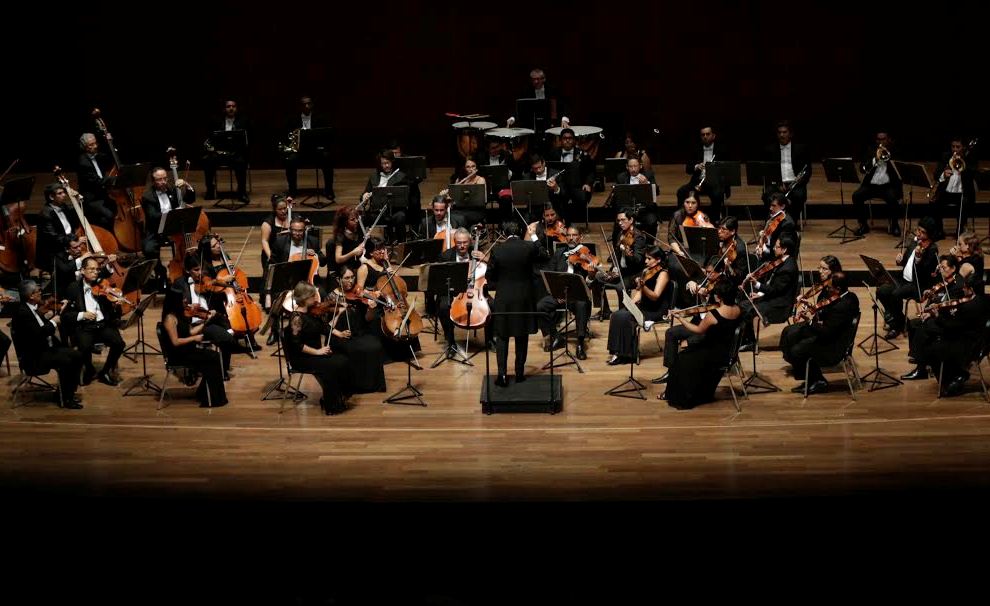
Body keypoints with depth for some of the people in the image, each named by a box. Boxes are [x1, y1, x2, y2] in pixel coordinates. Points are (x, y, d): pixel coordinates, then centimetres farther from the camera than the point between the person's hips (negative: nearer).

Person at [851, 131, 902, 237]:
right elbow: (862, 168, -3)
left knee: (892, 198, -34)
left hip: (889, 185, -2)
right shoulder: (871, 151, 9)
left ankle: (894, 225, -10)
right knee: (856, 196, -23)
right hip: (872, 185, 2)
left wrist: (888, 156, -15)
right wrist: (875, 159, -15)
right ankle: (863, 225, -7)